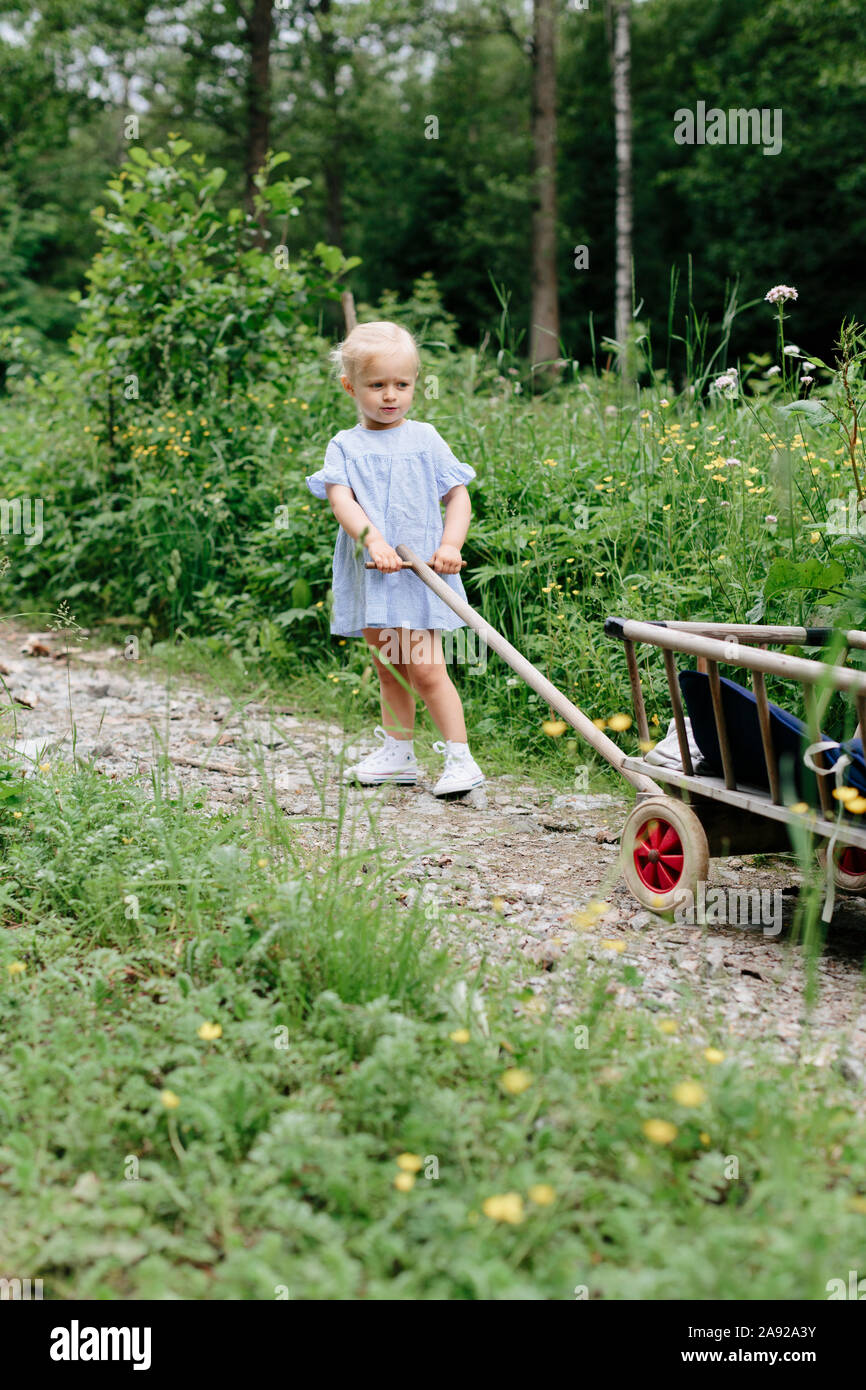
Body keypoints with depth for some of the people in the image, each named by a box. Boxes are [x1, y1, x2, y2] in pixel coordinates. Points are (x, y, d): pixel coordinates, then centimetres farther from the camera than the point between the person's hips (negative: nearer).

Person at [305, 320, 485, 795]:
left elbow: (458, 496, 4)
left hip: (420, 572, -3)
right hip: (369, 574, 3)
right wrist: (373, 540, -27)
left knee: (424, 668, -10)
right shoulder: (345, 447, 4)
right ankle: (397, 755, 25)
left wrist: (451, 545, -12)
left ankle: (460, 759, -4)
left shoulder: (425, 440, 4)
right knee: (388, 668, 13)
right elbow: (340, 498, -11)